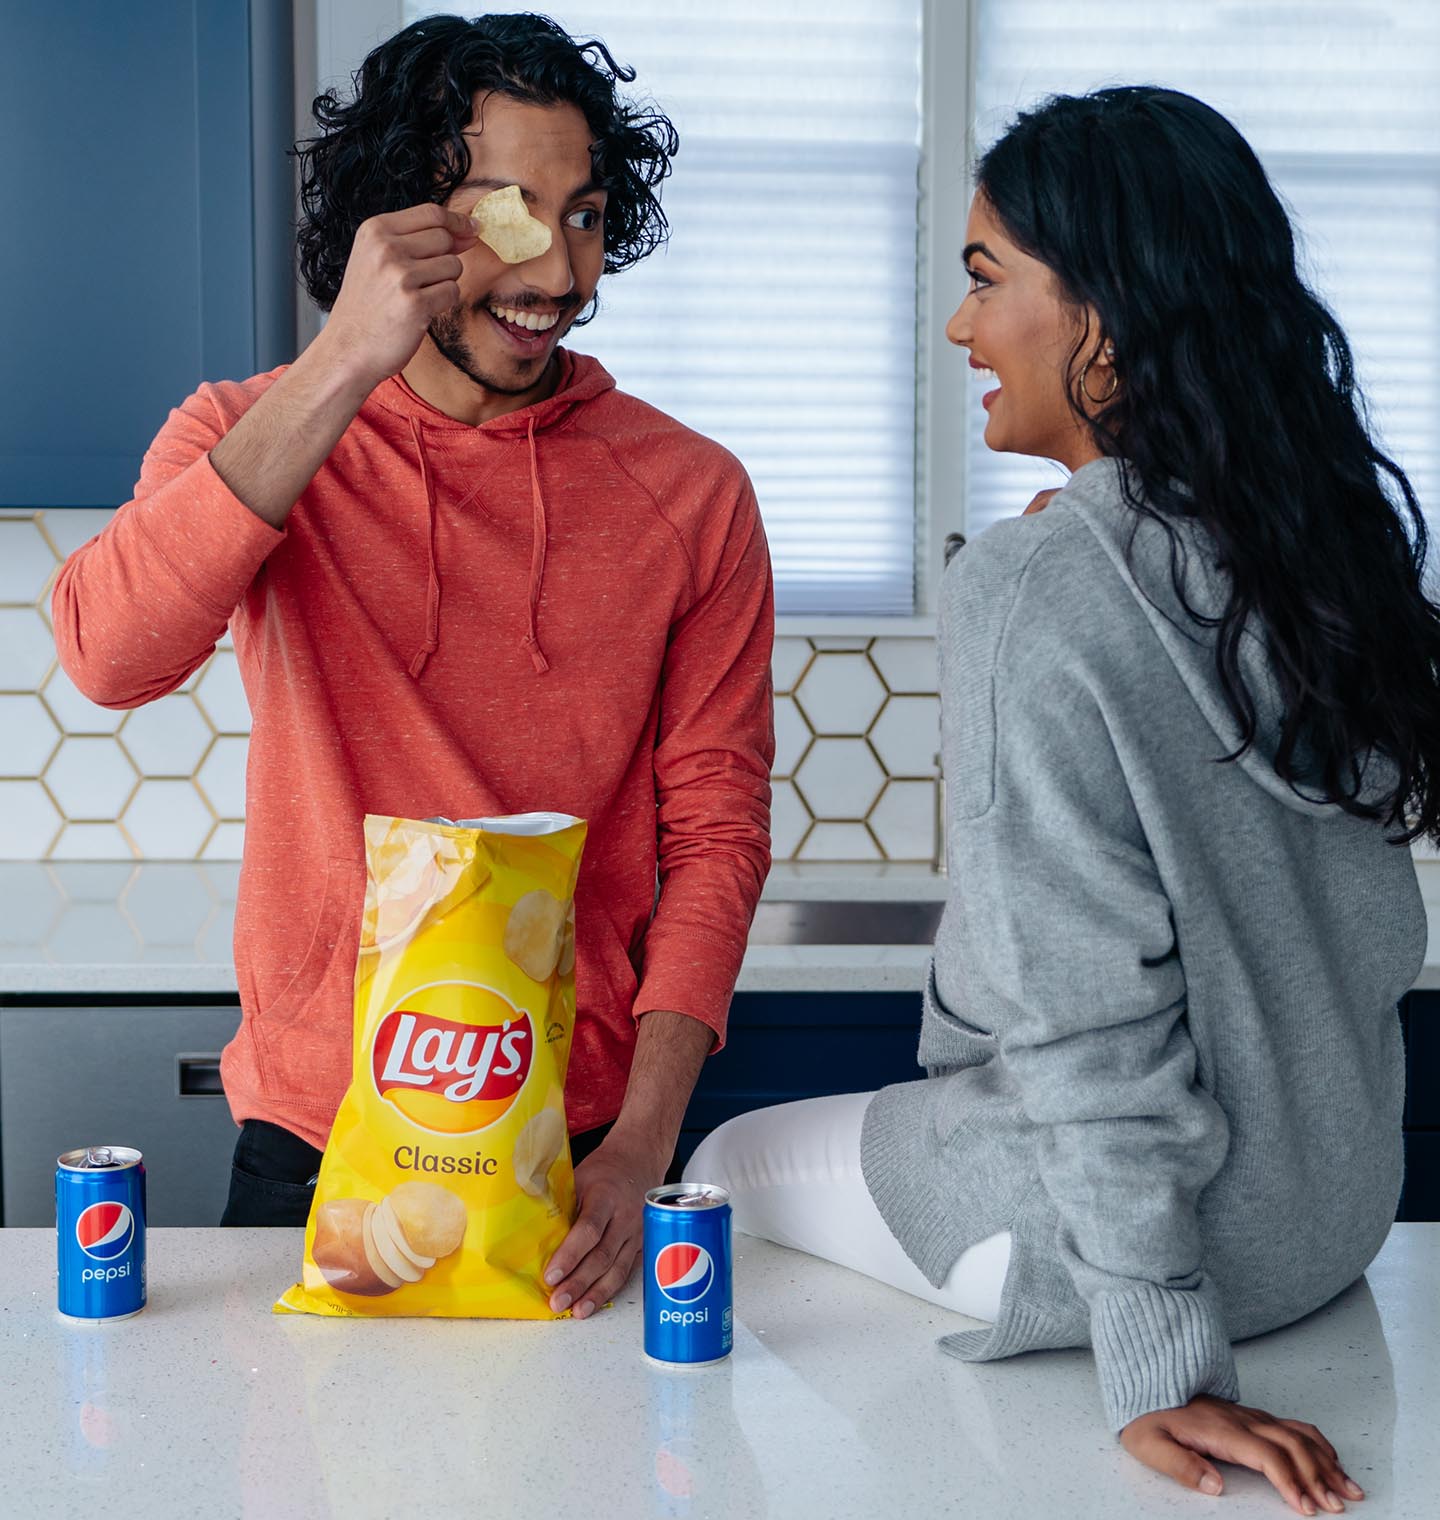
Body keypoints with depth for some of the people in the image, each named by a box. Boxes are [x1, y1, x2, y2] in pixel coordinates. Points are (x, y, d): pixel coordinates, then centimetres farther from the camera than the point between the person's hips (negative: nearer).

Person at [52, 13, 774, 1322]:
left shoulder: (689, 492, -3)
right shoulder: (249, 435, -2)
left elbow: (716, 833, -3)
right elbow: (107, 658, -21)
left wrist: (640, 1150, -14)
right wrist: (344, 365, -25)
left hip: (581, 1151, 0)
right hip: (312, 1149, 0)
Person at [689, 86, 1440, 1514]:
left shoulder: (1030, 590, -23)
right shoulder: (1324, 538, -1)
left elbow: (1089, 1010, -25)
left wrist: (1161, 1368, -22)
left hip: (1156, 1220, -8)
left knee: (731, 1168, 16)